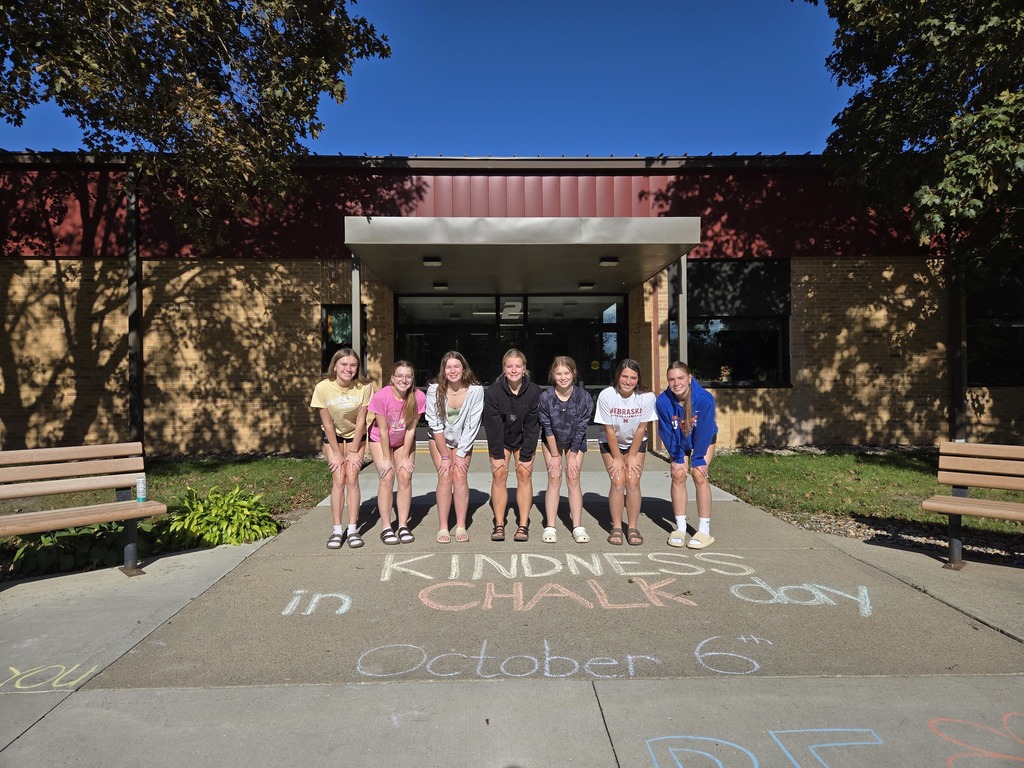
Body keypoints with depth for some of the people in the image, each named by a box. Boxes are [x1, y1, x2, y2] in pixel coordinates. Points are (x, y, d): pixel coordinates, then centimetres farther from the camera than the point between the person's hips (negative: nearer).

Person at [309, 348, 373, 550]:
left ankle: (352, 529, -2)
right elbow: (327, 423, -16)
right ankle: (337, 530, -1)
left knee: (352, 478, -8)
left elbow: (360, 421, -16)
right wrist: (336, 453, -12)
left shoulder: (364, 387, -23)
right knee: (338, 479, -8)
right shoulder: (323, 387, -24)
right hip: (332, 435, 0)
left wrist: (354, 452, -12)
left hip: (355, 435, 0)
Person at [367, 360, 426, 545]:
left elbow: (411, 429, -16)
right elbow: (383, 430, -22)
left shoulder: (418, 397, -24)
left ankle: (403, 526, 1)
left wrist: (405, 458, -12)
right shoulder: (381, 396, -29)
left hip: (404, 441, 2)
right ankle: (386, 527, -6)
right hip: (380, 440, -2)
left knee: (405, 477, -8)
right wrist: (386, 459, -17)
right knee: (387, 477, -14)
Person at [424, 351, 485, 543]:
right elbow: (435, 425, -17)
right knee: (445, 476, -12)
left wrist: (460, 455, -14)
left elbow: (472, 425, -16)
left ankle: (461, 527, -5)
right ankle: (442, 528, -7)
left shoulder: (475, 390, -21)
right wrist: (445, 456, -15)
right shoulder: (434, 390, -21)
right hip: (439, 440, 0)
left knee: (460, 476, -12)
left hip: (463, 441, 0)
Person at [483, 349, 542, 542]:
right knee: (499, 474, -9)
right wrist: (498, 455, -17)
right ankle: (499, 525, -2)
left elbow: (532, 426, -16)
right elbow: (492, 425, -17)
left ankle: (523, 525, -3)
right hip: (500, 440, 0)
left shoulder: (534, 391, -20)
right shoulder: (493, 391, -21)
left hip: (524, 440, 0)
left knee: (524, 473, -8)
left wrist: (526, 456, -15)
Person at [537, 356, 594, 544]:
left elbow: (580, 429, -16)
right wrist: (555, 456, -10)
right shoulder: (545, 397, -25)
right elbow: (548, 429, -16)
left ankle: (578, 527, 3)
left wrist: (572, 456, -11)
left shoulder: (584, 397, -24)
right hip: (552, 441, 0)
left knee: (573, 479, -3)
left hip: (575, 442, 0)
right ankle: (550, 527, 0)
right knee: (554, 480, -4)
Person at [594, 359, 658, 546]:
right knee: (618, 482, -11)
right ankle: (616, 528, 1)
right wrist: (617, 458, -12)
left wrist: (632, 456, -9)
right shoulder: (606, 395, -24)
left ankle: (632, 528, 3)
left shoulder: (647, 397, -23)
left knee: (633, 481, -10)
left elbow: (641, 429, -13)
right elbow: (609, 430, -17)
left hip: (636, 443, 1)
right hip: (610, 443, -1)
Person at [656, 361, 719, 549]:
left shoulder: (705, 399, -34)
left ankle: (704, 530, -6)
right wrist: (677, 458, -13)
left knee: (699, 476, -15)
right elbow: (666, 432, -16)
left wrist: (698, 459, -19)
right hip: (678, 442, 2)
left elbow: (704, 431, -25)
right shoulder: (663, 401, -29)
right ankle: (680, 528, 1)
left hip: (704, 440, -2)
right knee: (678, 476, -9)